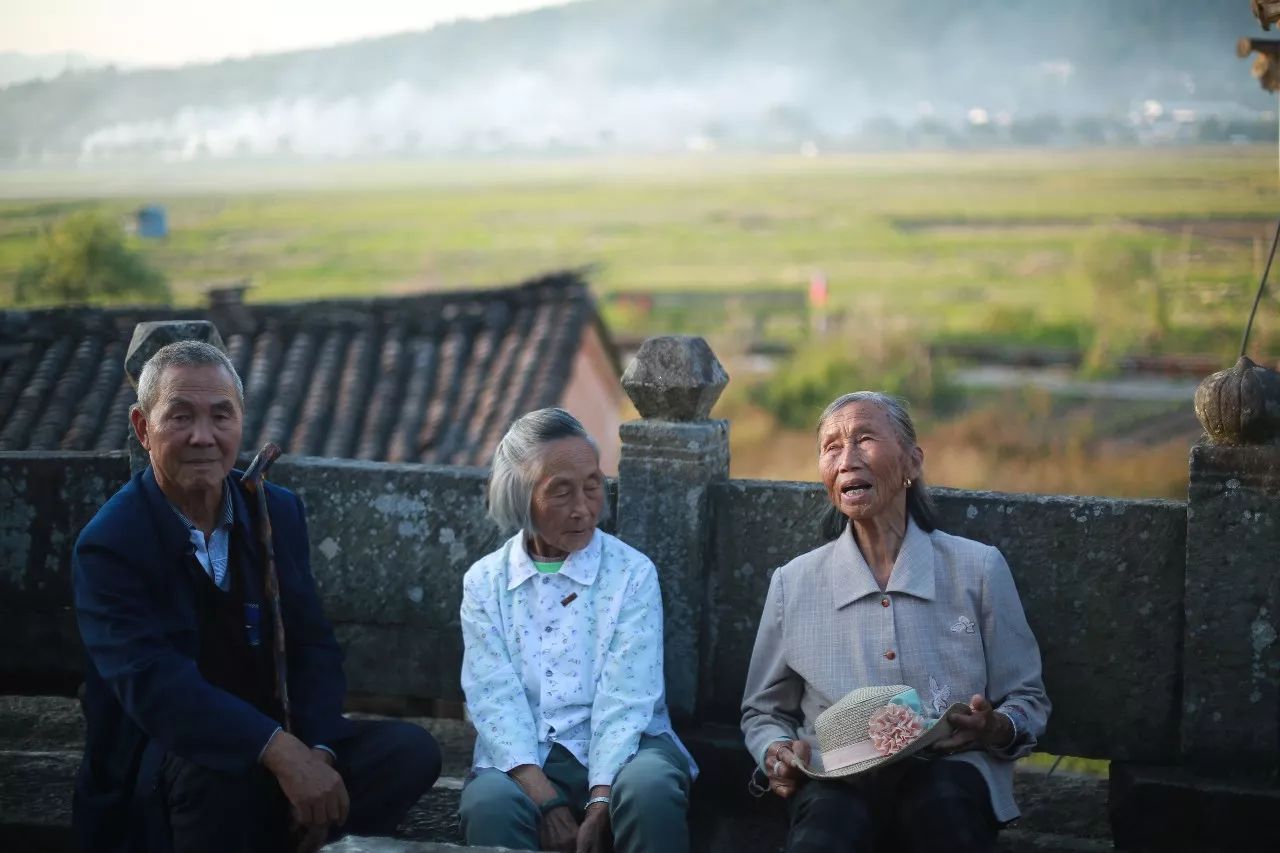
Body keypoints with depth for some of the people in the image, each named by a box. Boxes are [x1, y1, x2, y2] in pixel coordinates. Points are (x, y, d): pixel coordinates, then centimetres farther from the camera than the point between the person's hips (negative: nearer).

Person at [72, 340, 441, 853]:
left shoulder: (278, 512, 4)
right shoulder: (108, 546, -14)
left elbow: (311, 647, 2)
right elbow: (152, 682, -28)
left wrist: (317, 752, -18)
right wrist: (281, 752, -39)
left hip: (266, 744, 5)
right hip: (156, 773, -5)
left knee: (411, 751, -15)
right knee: (214, 770, -37)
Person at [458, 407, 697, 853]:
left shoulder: (632, 573, 3)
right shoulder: (485, 582, 8)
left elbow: (625, 699, -8)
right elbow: (494, 700, -5)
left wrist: (600, 803, -23)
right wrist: (547, 801, -21)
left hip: (620, 752, 0)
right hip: (524, 761, 0)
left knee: (649, 787, -33)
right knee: (489, 803, -33)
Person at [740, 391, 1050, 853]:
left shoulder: (978, 568, 8)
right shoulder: (793, 583, 11)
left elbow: (1029, 703, 12)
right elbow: (764, 713, 21)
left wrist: (996, 729, -11)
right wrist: (776, 754, -3)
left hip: (949, 771, 1)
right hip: (838, 779, -1)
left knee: (946, 797, -38)